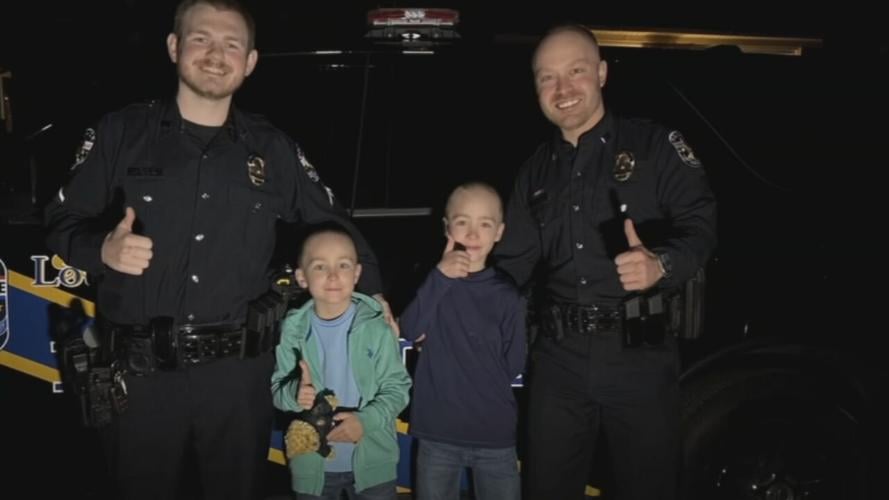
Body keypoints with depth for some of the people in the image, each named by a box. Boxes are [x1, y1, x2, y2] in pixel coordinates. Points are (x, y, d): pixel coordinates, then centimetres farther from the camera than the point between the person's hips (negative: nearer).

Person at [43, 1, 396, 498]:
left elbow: (334, 223, 14)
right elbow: (63, 222, 2)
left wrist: (373, 295, 11)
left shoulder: (273, 148, 4)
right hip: (141, 372, -1)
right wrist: (102, 249, -18)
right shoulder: (121, 132, -1)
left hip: (239, 372, 1)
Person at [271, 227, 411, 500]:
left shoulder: (376, 326, -11)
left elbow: (397, 387, -8)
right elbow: (278, 388, -1)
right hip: (312, 464, 2)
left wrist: (366, 421, -23)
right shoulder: (293, 330, -6)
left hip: (373, 463, -2)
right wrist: (294, 395, -23)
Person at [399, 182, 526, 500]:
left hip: (495, 432, 0)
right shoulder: (434, 279, 1)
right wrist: (441, 277, -23)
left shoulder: (507, 293, -1)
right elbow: (410, 331, -15)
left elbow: (514, 365, 0)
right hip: (438, 430, 1)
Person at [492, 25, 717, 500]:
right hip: (558, 357, 4)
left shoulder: (653, 145, 0)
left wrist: (662, 265, -31)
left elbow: (699, 221, -11)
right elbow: (512, 263, 17)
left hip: (639, 354, -3)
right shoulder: (536, 170, 14)